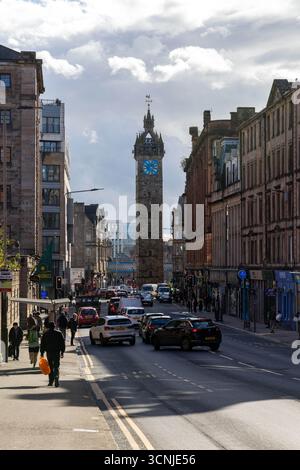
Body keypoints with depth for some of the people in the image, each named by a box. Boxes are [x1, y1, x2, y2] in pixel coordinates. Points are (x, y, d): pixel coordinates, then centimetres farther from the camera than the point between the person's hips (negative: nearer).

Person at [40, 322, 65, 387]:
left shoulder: (45, 334, 2)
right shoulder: (59, 333, -1)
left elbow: (42, 344, 4)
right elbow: (62, 343, 1)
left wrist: (42, 353, 8)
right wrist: (62, 352, 8)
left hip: (49, 352, 1)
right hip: (57, 352, -1)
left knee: (50, 367, 13)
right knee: (56, 367, -2)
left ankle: (51, 381, 16)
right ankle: (56, 380, -20)